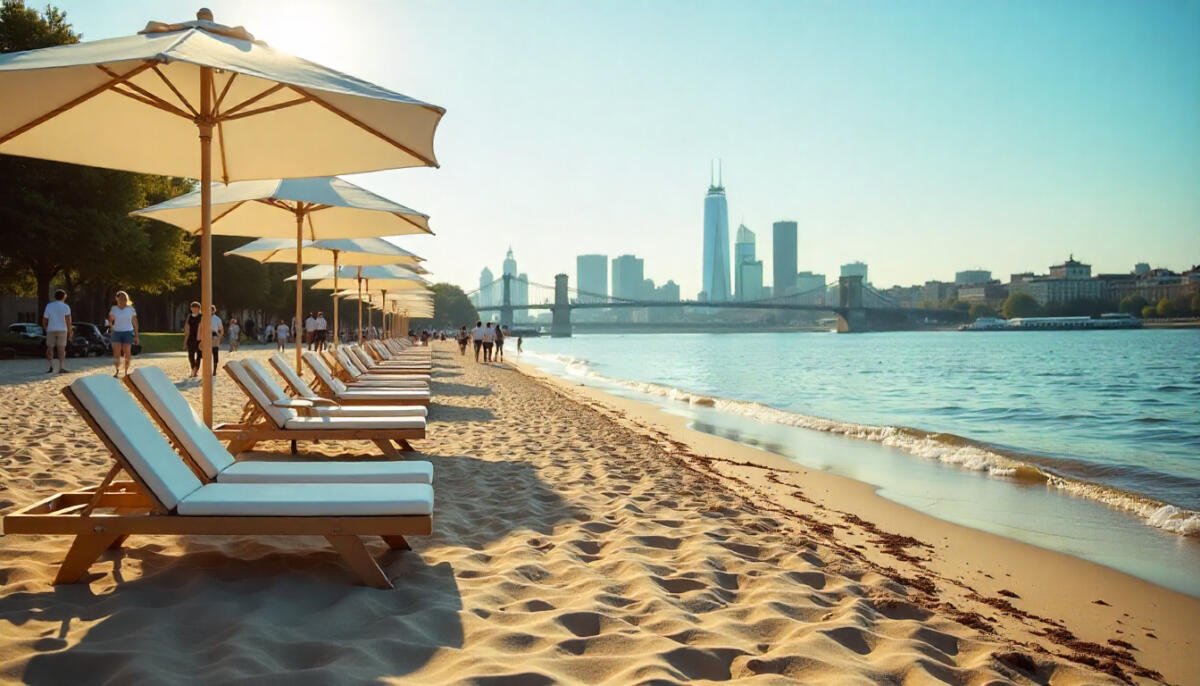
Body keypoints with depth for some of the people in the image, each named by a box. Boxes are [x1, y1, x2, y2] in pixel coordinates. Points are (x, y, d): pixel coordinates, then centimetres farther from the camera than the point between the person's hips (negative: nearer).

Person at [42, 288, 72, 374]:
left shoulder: (49, 306, 5)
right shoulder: (66, 307, -3)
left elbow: (44, 320, 6)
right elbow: (68, 319, -14)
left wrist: (45, 329, 18)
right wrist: (69, 330, -8)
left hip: (51, 330, 2)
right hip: (62, 330, -2)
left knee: (50, 348, 10)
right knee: (61, 348, 0)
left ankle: (50, 366, 1)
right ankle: (61, 367, -7)